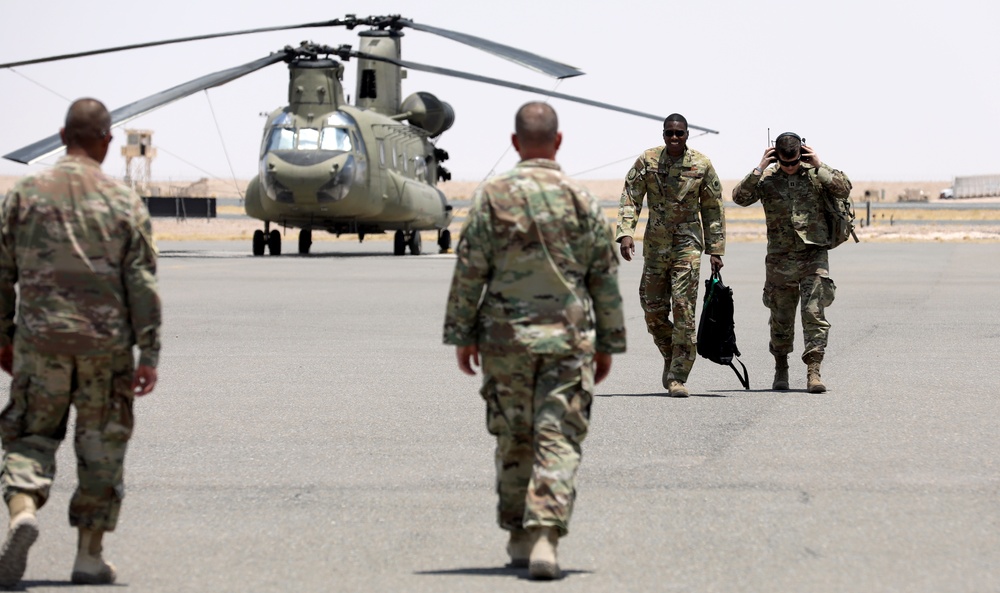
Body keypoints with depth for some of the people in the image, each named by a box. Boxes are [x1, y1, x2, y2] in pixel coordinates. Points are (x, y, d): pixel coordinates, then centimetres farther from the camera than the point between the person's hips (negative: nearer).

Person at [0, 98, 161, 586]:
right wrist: (149, 354, -2)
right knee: (100, 449, 9)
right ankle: (89, 554, 10)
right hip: (106, 344, -1)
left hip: (39, 339, 1)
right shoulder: (124, 203, -1)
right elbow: (142, 284, -4)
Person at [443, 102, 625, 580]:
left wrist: (462, 334, 6)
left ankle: (518, 538, 23)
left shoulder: (492, 198, -3)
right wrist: (608, 342, 12)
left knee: (514, 440, 14)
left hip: (505, 339, 1)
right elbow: (605, 279, 4)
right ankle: (545, 537, -17)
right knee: (559, 441, -2)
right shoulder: (581, 201, 0)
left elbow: (468, 273, -2)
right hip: (569, 341, -1)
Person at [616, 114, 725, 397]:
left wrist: (716, 250, 5)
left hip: (687, 244, -2)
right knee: (653, 309, 5)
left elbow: (713, 209, 7)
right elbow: (630, 199, 0)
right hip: (655, 244, 2)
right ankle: (671, 358, 30)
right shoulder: (647, 161, 0)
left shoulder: (702, 165, -1)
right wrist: (625, 232, -15)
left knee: (683, 309, -10)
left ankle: (678, 377, -7)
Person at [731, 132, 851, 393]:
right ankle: (781, 368, 26)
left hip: (814, 256, -1)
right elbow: (740, 197, -9)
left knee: (815, 313, -10)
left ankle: (813, 371, -10)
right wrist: (759, 169, -14)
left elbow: (844, 190, -10)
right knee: (781, 318, 9)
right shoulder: (767, 178, 3)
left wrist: (819, 166, -13)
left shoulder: (816, 174, 3)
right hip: (780, 259, 1)